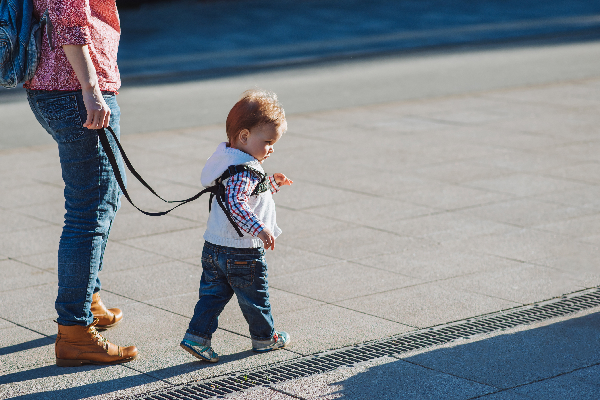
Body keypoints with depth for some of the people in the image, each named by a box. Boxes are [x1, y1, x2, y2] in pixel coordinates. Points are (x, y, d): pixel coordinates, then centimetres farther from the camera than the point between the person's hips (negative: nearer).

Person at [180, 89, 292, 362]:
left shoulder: (230, 160, 10)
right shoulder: (245, 171, -22)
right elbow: (235, 204, -35)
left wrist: (272, 184, 21)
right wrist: (259, 228, -38)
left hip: (213, 247, 9)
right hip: (242, 251, -8)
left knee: (213, 293, 12)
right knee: (255, 298, 11)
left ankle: (197, 335, 4)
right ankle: (264, 337, 27)